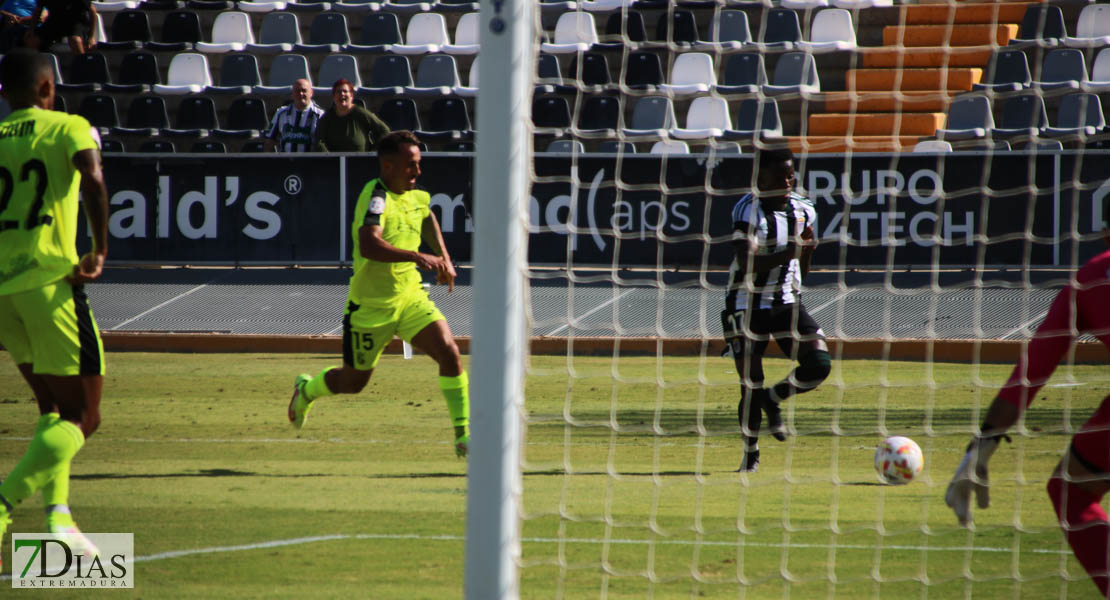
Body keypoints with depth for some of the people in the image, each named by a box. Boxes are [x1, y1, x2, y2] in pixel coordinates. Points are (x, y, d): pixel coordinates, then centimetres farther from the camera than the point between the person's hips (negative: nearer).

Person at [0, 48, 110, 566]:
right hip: (49, 278, -5)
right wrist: (100, 252, -13)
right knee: (81, 418, 0)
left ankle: (58, 514, 5)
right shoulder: (68, 128, 2)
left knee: (53, 410, 21)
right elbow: (92, 180, -17)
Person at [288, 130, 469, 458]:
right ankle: (307, 389, 46)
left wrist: (443, 258, 19)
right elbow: (369, 245, -42)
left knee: (449, 352, -17)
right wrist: (416, 257, -51)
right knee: (353, 382, 12)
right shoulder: (376, 196, -23)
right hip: (371, 305, -5)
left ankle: (463, 436, -10)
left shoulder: (416, 196, 2)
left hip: (411, 297, 5)